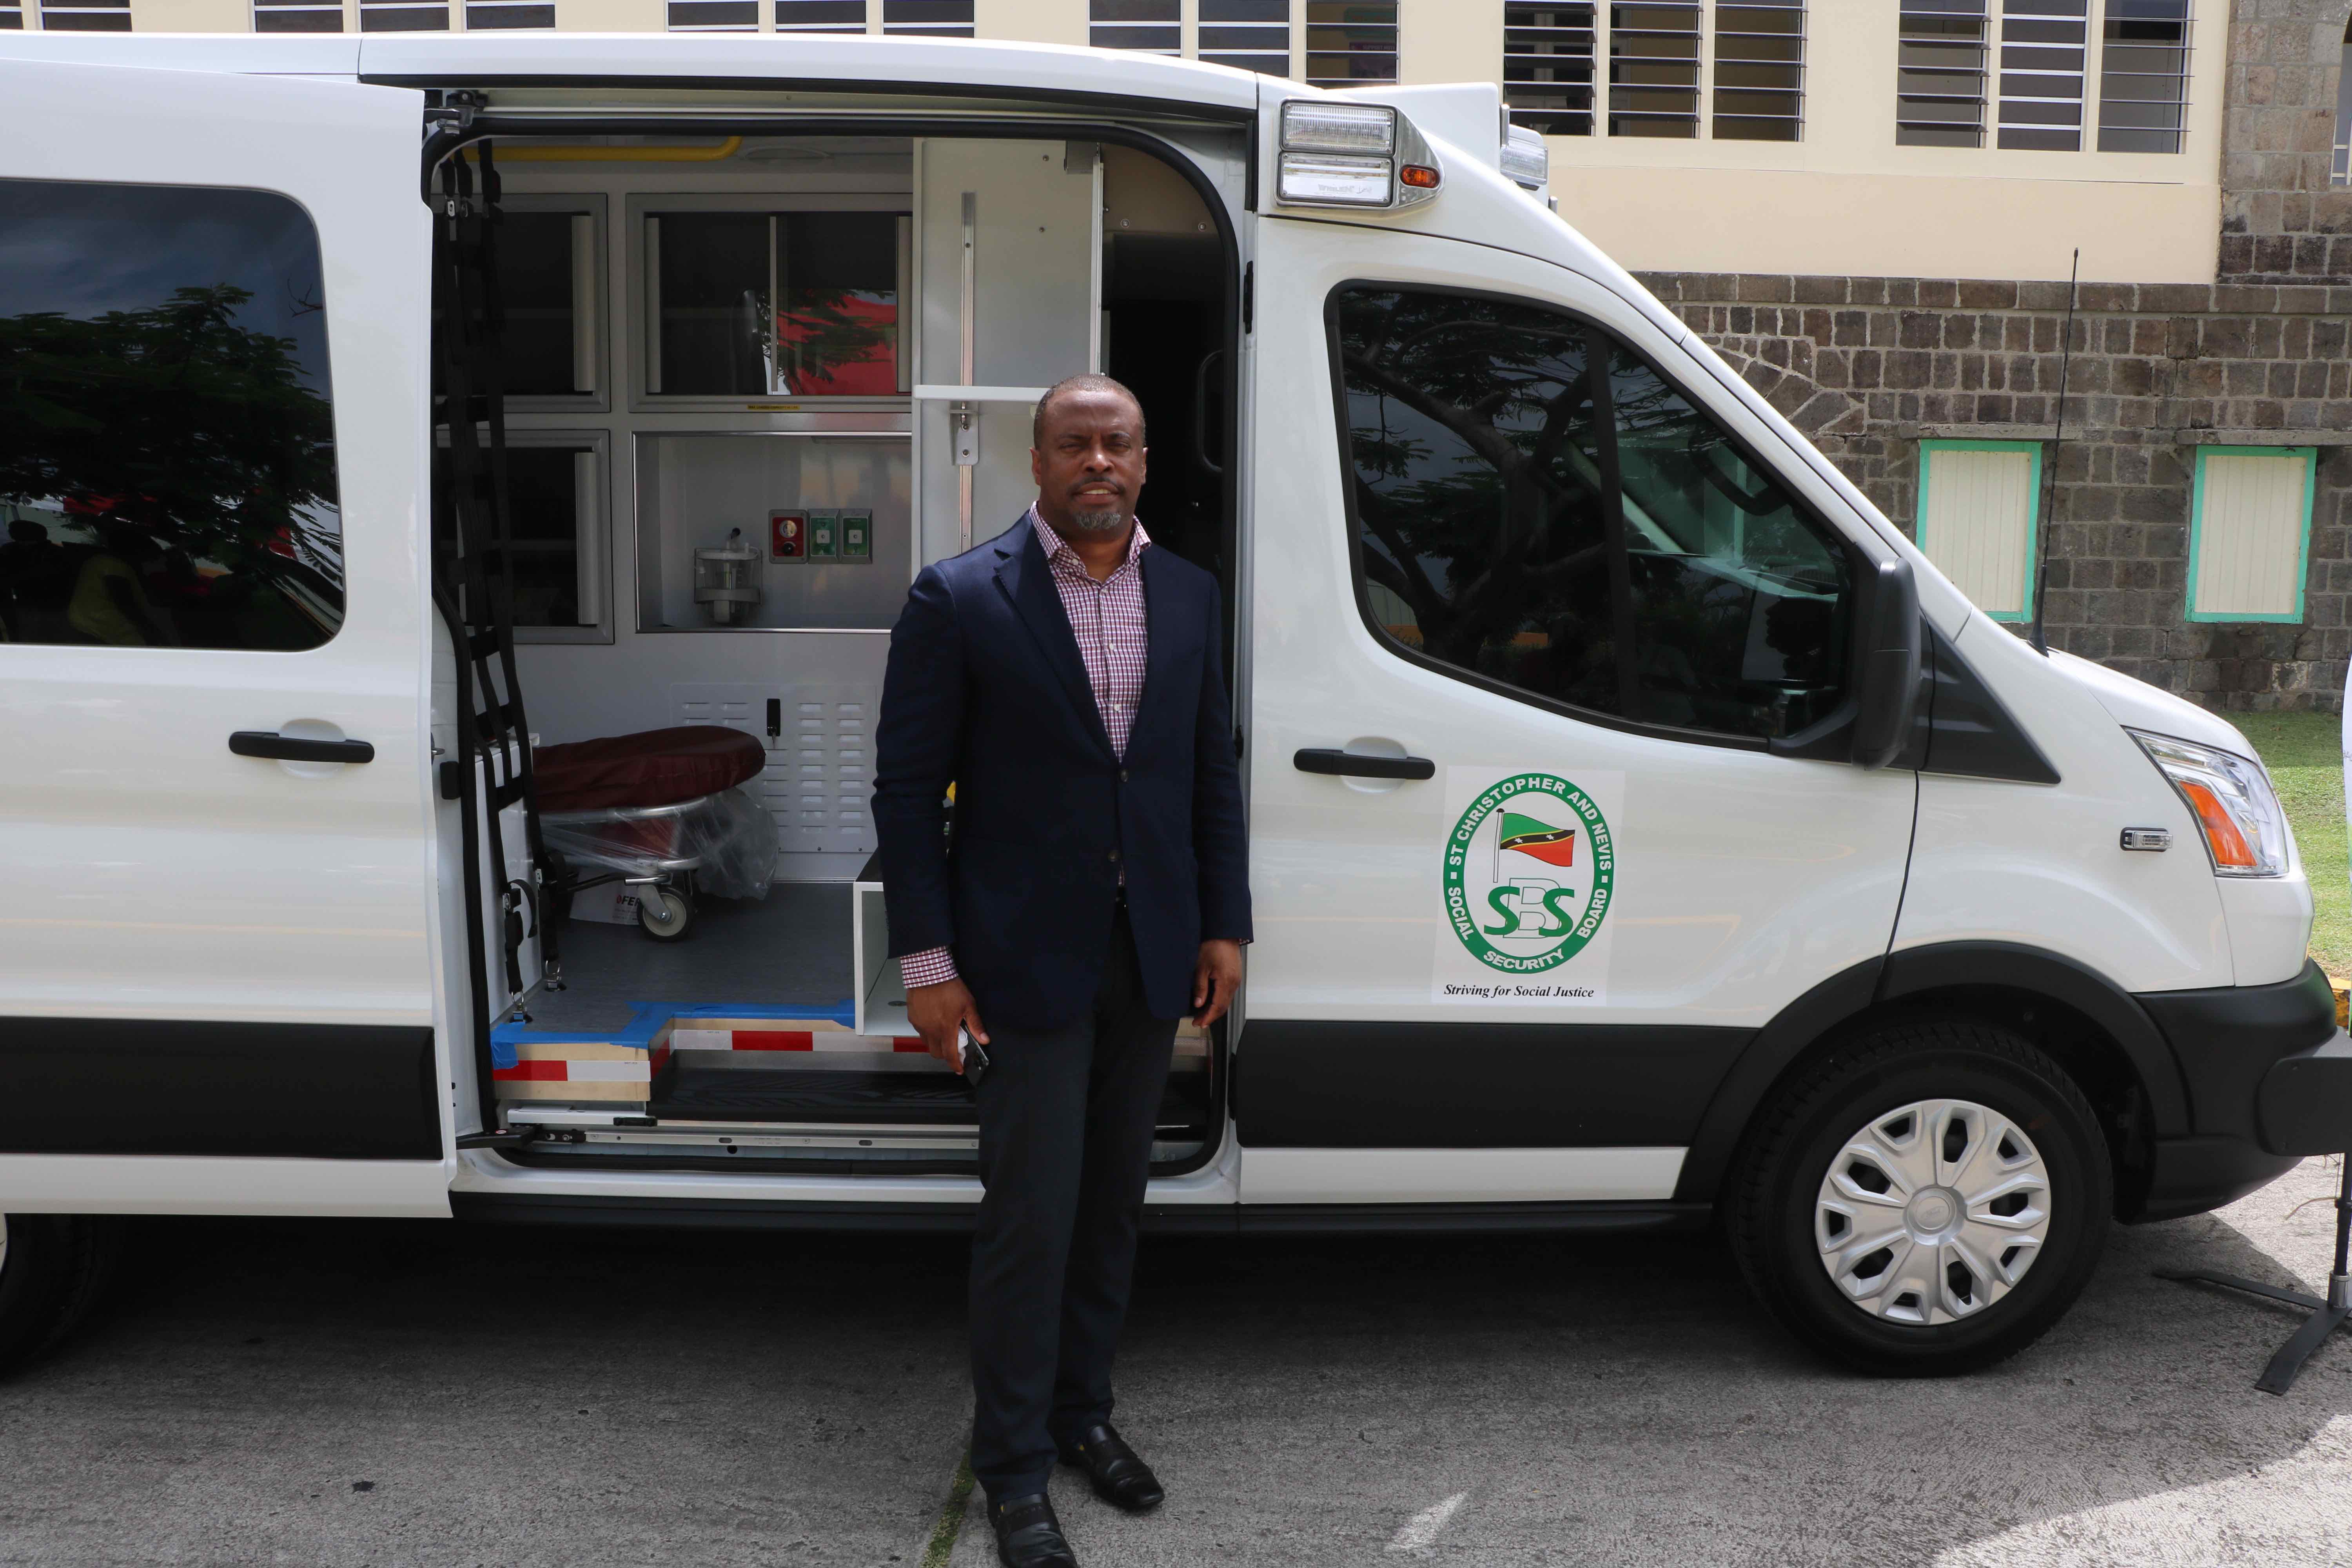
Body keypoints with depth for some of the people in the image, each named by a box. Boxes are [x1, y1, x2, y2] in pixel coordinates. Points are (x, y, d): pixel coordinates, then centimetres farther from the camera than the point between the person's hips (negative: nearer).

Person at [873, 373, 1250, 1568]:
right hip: (1028, 957, -4)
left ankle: (1082, 1411, 33)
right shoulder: (959, 598, -7)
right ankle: (1014, 1466, 18)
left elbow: (1213, 774, 11)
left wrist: (1224, 926, 6)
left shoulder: (1189, 596, 7)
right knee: (1030, 1215, 1)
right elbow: (907, 788, -7)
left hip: (1152, 956, 5)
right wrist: (928, 961, -10)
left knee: (1112, 1201, 15)